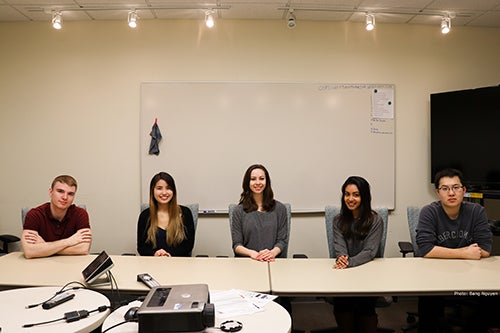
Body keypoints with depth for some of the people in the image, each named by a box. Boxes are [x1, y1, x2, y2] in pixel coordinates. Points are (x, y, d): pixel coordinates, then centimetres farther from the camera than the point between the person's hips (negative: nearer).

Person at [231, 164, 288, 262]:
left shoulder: (280, 208, 9)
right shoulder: (239, 210, 7)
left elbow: (282, 240, 6)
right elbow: (237, 245, 4)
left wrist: (273, 252, -14)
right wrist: (252, 253, -16)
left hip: (274, 261, 0)